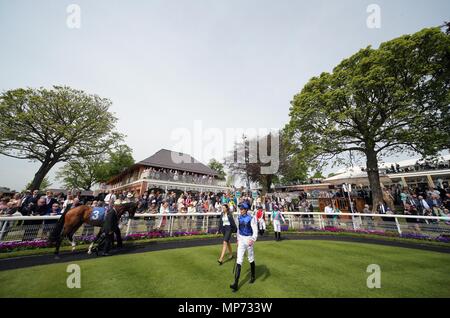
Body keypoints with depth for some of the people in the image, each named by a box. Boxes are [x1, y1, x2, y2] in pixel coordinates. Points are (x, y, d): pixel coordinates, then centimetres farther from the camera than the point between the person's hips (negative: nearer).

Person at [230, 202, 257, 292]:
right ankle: (236, 283, 2)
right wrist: (238, 239, 18)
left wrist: (253, 239, -34)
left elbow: (255, 230, -19)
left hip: (249, 239, -4)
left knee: (251, 259, 16)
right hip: (241, 239, 4)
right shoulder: (239, 218, 2)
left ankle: (253, 276, 41)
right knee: (239, 260, 0)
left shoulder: (251, 218, -16)